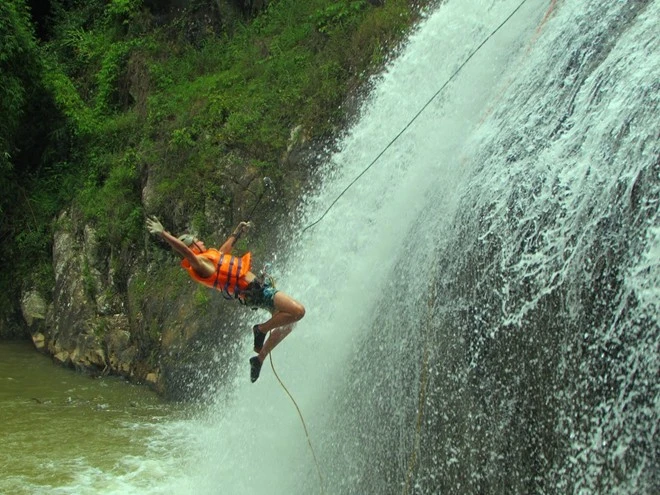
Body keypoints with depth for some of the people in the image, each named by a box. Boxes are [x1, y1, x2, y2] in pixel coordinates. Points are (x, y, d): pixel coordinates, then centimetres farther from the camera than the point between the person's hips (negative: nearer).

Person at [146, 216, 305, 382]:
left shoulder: (212, 256, 17)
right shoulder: (199, 262, -14)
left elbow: (226, 247, 36)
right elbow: (184, 250, -32)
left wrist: (237, 232, 45)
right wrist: (162, 234, -43)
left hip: (260, 286, 10)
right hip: (256, 291, -10)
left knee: (288, 323, 22)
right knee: (298, 311, -23)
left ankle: (259, 358, 24)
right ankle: (261, 329, -4)